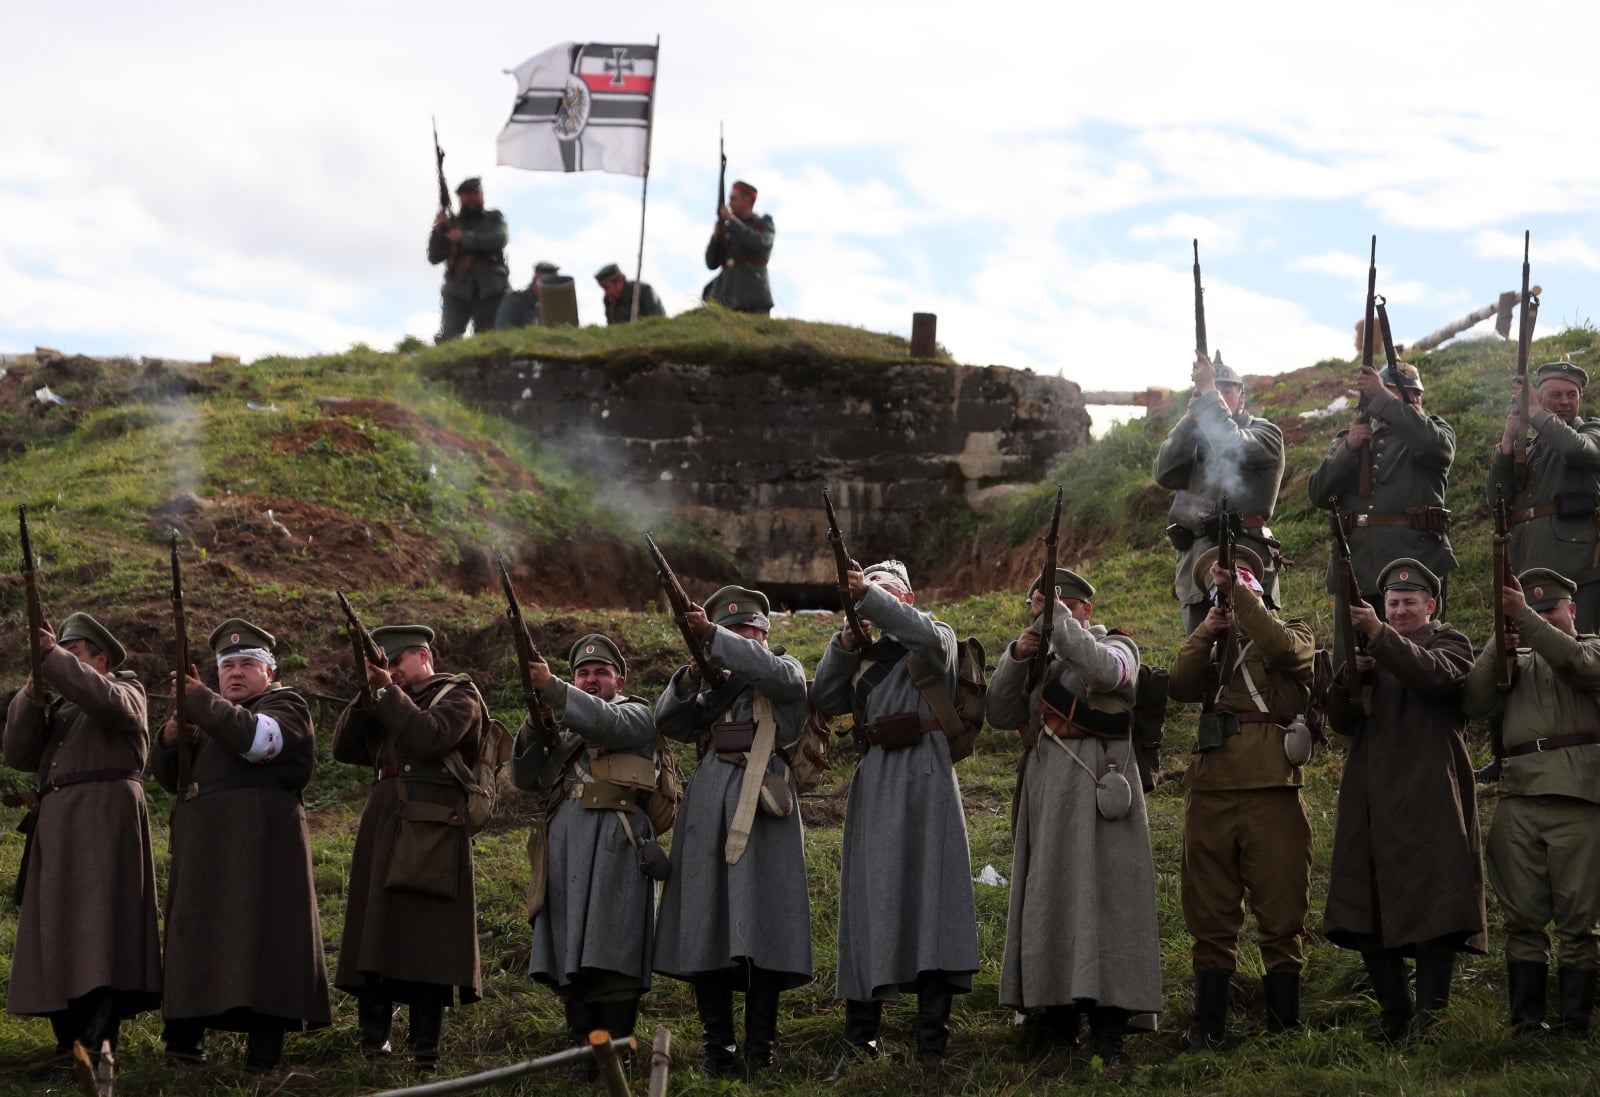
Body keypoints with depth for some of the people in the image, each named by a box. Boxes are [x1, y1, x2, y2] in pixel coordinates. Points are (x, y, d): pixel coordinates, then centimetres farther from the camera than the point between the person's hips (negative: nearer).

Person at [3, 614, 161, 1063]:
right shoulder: (59, 708, 25)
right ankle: (70, 1033, 3)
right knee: (59, 924, 2)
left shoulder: (126, 689, 6)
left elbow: (106, 702, -19)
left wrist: (55, 655, -17)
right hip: (58, 824, 7)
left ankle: (98, 1038, -22)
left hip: (105, 817, -7)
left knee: (98, 917, -15)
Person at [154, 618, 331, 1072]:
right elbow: (170, 778, 20)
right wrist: (170, 741, -1)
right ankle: (186, 1030, 11)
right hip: (203, 843, 7)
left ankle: (264, 1044, -13)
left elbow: (257, 738, -18)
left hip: (259, 841, -7)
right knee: (198, 929, 6)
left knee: (258, 929, -11)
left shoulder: (286, 705, 5)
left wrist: (199, 699, -20)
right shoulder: (211, 715, 27)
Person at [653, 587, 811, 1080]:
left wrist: (712, 636, -19)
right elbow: (668, 721, 11)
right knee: (706, 926, -1)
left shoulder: (786, 672, 14)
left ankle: (760, 1050, -9)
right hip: (709, 801, 4)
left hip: (763, 802, -4)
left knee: (761, 923, -9)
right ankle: (717, 1047, 3)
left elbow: (770, 670, -10)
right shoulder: (713, 686, 25)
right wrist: (690, 678, -7)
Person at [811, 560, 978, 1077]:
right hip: (874, 781, 5)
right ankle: (860, 1036, 7)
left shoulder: (936, 638, 6)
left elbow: (928, 637, -18)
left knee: (925, 886, -8)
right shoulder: (863, 656, 22)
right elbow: (823, 700, 11)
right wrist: (844, 645, -1)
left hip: (922, 778, -5)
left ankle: (932, 1040, -6)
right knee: (869, 894, 3)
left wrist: (870, 598, -24)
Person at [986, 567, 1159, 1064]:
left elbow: (1100, 668, -20)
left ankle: (1108, 1031, -11)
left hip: (1095, 786, -6)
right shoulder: (1043, 661, 23)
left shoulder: (1116, 646, 5)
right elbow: (1001, 715, 12)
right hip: (1045, 789, 6)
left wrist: (1057, 617, -16)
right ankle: (1056, 1024, 10)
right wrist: (1016, 657, -2)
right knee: (1047, 901, 5)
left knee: (1097, 891, -11)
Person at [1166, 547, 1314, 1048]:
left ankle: (1284, 1026, 4)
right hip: (1210, 791, 4)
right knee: (1210, 916, 6)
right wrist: (1206, 632, -7)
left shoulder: (1295, 634, 10)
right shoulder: (1213, 648, 22)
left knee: (1280, 913, -2)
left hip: (1271, 789, -4)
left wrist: (1238, 591, -15)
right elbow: (1178, 686, 3)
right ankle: (1208, 1025, 13)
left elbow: (1284, 648, -14)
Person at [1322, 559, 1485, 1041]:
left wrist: (1380, 635, -27)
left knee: (1433, 908, -10)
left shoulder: (1451, 644, 7)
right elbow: (1342, 721, 13)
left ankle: (1430, 1014, -9)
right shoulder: (1373, 651, 21)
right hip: (1371, 798, 5)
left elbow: (1433, 676, -17)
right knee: (1369, 911, 3)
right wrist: (1351, 673, -6)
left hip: (1430, 800, -5)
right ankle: (1393, 1015, 11)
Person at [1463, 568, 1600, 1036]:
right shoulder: (1516, 662, 23)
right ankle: (1526, 1023, 3)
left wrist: (1526, 618, -16)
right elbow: (1475, 704, 8)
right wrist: (1499, 644, -2)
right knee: (1523, 920, 1)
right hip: (1519, 801, 3)